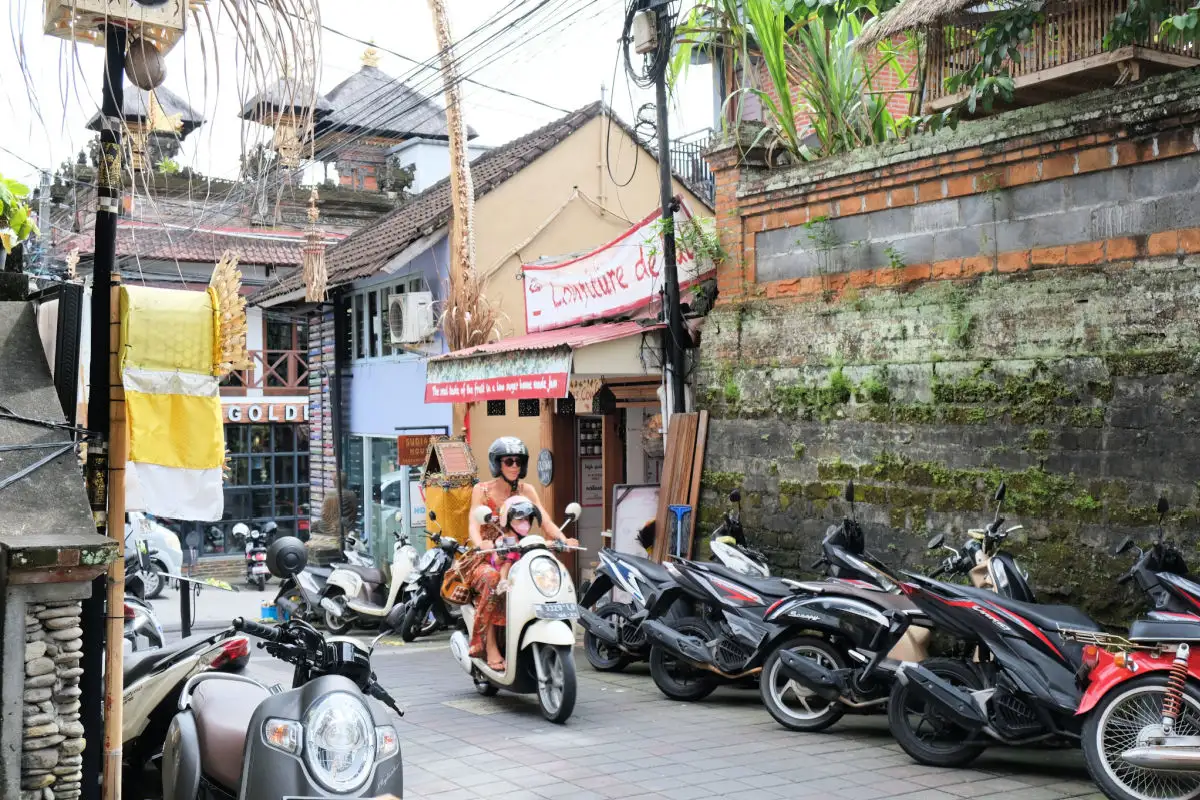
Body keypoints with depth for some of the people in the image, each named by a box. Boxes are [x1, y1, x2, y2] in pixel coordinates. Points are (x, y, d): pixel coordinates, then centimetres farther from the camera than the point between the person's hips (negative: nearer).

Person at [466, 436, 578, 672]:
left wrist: (563, 539, -28)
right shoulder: (482, 490, -2)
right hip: (486, 559, -3)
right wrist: (481, 544, -42)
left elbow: (546, 521, -7)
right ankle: (490, 646, -32)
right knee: (491, 578, -37)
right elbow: (474, 524, -18)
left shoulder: (526, 491, 6)